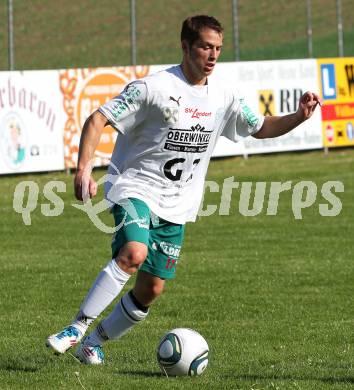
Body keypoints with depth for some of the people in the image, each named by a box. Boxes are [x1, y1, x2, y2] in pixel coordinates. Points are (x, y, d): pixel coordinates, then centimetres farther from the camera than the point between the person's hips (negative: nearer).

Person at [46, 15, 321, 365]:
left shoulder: (222, 98, 4)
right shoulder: (153, 87, -13)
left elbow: (261, 128, 17)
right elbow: (97, 120, -14)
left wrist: (299, 116, -3)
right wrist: (83, 169, -27)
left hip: (176, 207, 6)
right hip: (135, 188, -6)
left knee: (151, 290, 3)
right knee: (134, 253, -33)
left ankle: (94, 342, 22)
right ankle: (76, 329, -28)